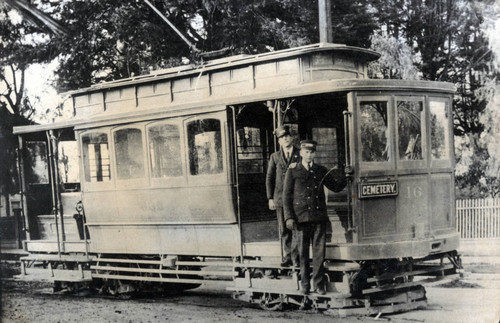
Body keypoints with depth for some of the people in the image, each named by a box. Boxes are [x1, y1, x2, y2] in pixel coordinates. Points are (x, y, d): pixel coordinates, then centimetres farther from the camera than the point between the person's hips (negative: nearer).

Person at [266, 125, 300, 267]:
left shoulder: (300, 155, 5)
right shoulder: (275, 157, 11)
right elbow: (269, 178, 11)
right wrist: (270, 198, 4)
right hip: (280, 199, 2)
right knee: (284, 230, 4)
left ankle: (296, 257, 3)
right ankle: (287, 257, 10)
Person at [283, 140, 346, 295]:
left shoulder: (321, 171, 10)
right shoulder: (293, 171, 3)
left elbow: (336, 187, 16)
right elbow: (287, 196, 2)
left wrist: (341, 178, -7)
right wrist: (289, 217, -6)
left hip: (319, 218, 2)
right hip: (301, 218, -2)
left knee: (319, 252, 2)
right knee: (303, 253, 5)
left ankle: (319, 283, 12)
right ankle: (305, 283, 17)